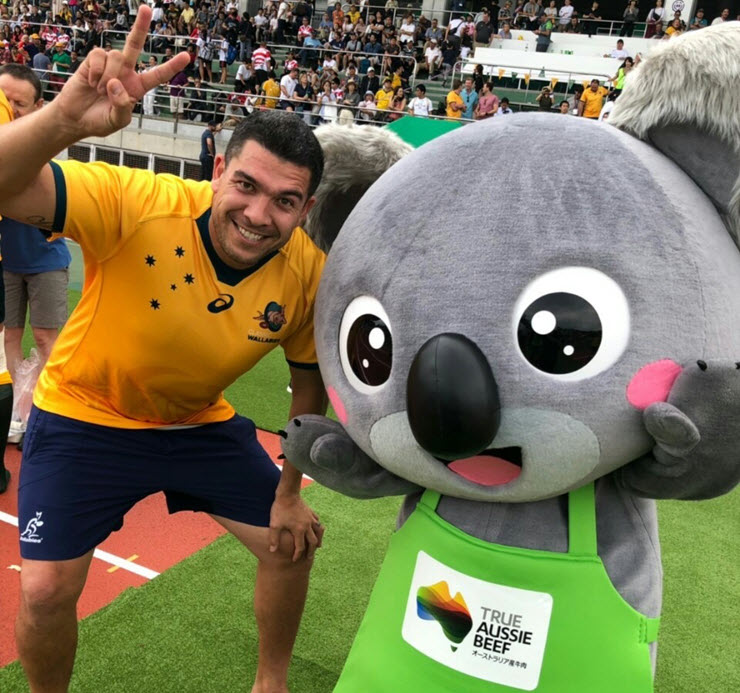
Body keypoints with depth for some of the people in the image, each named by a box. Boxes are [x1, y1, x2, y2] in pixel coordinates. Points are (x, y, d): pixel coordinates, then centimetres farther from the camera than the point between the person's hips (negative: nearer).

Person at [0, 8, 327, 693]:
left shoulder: (309, 272, -19)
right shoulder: (138, 204, -30)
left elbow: (310, 380, -4)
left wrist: (289, 491, -1)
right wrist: (65, 118, -61)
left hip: (202, 424, 4)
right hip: (85, 415, -3)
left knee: (293, 541, 8)